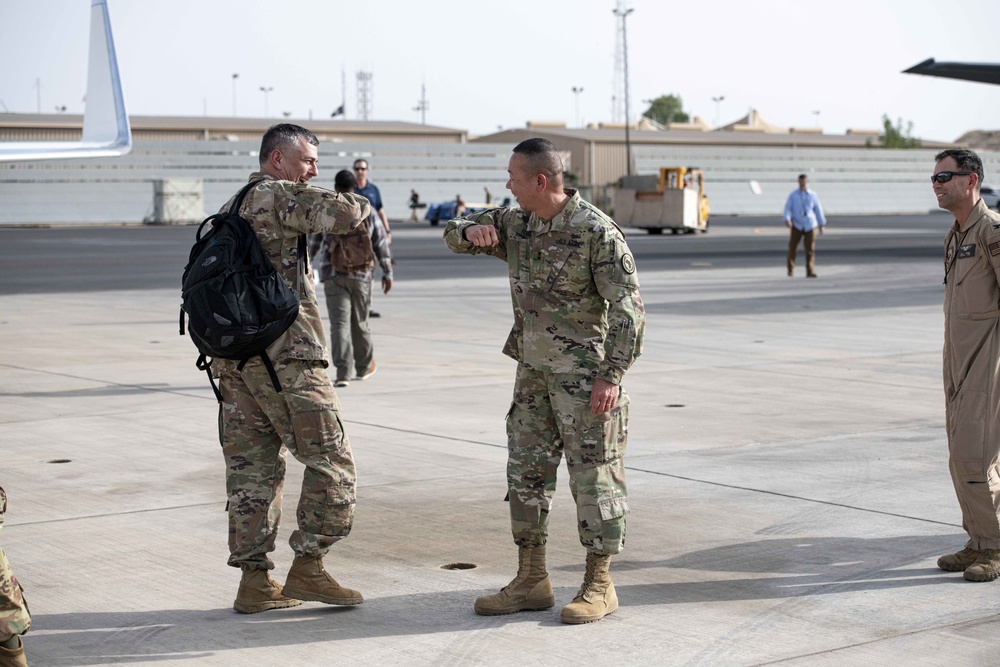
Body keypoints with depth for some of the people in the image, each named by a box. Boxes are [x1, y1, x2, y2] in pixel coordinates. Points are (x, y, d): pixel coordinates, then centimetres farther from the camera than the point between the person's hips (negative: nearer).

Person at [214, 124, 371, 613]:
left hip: (232, 356, 9)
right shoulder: (280, 196, -6)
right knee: (329, 459, 0)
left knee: (251, 469, 10)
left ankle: (254, 581, 11)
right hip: (284, 353, -9)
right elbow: (346, 213, -18)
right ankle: (307, 567, -1)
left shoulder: (229, 210, 22)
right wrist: (359, 203, 4)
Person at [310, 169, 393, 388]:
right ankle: (364, 366, 29)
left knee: (339, 323, -4)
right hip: (362, 275, 2)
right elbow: (381, 245, 5)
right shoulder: (368, 212, 3)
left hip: (333, 275, -1)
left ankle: (342, 372, -14)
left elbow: (313, 244, 7)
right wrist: (387, 273, 14)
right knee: (360, 322, 15)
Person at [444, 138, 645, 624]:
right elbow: (454, 236, 18)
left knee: (593, 476, -1)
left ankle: (599, 585, 9)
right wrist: (472, 230, -7)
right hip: (533, 370, 8)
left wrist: (612, 375, -21)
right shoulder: (516, 224, 7)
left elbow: (627, 306, -16)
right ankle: (531, 580, 18)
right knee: (526, 471, 10)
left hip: (584, 375, -8)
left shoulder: (596, 231, -15)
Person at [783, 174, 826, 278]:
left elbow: (818, 209, 9)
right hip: (797, 225, 0)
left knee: (810, 249, -6)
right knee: (792, 247, -1)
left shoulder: (812, 195, 3)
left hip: (810, 226, 0)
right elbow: (787, 208, -6)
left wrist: (822, 224, 11)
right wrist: (787, 220, -24)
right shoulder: (793, 195, 1)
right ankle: (790, 269, 17)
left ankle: (810, 272, -6)